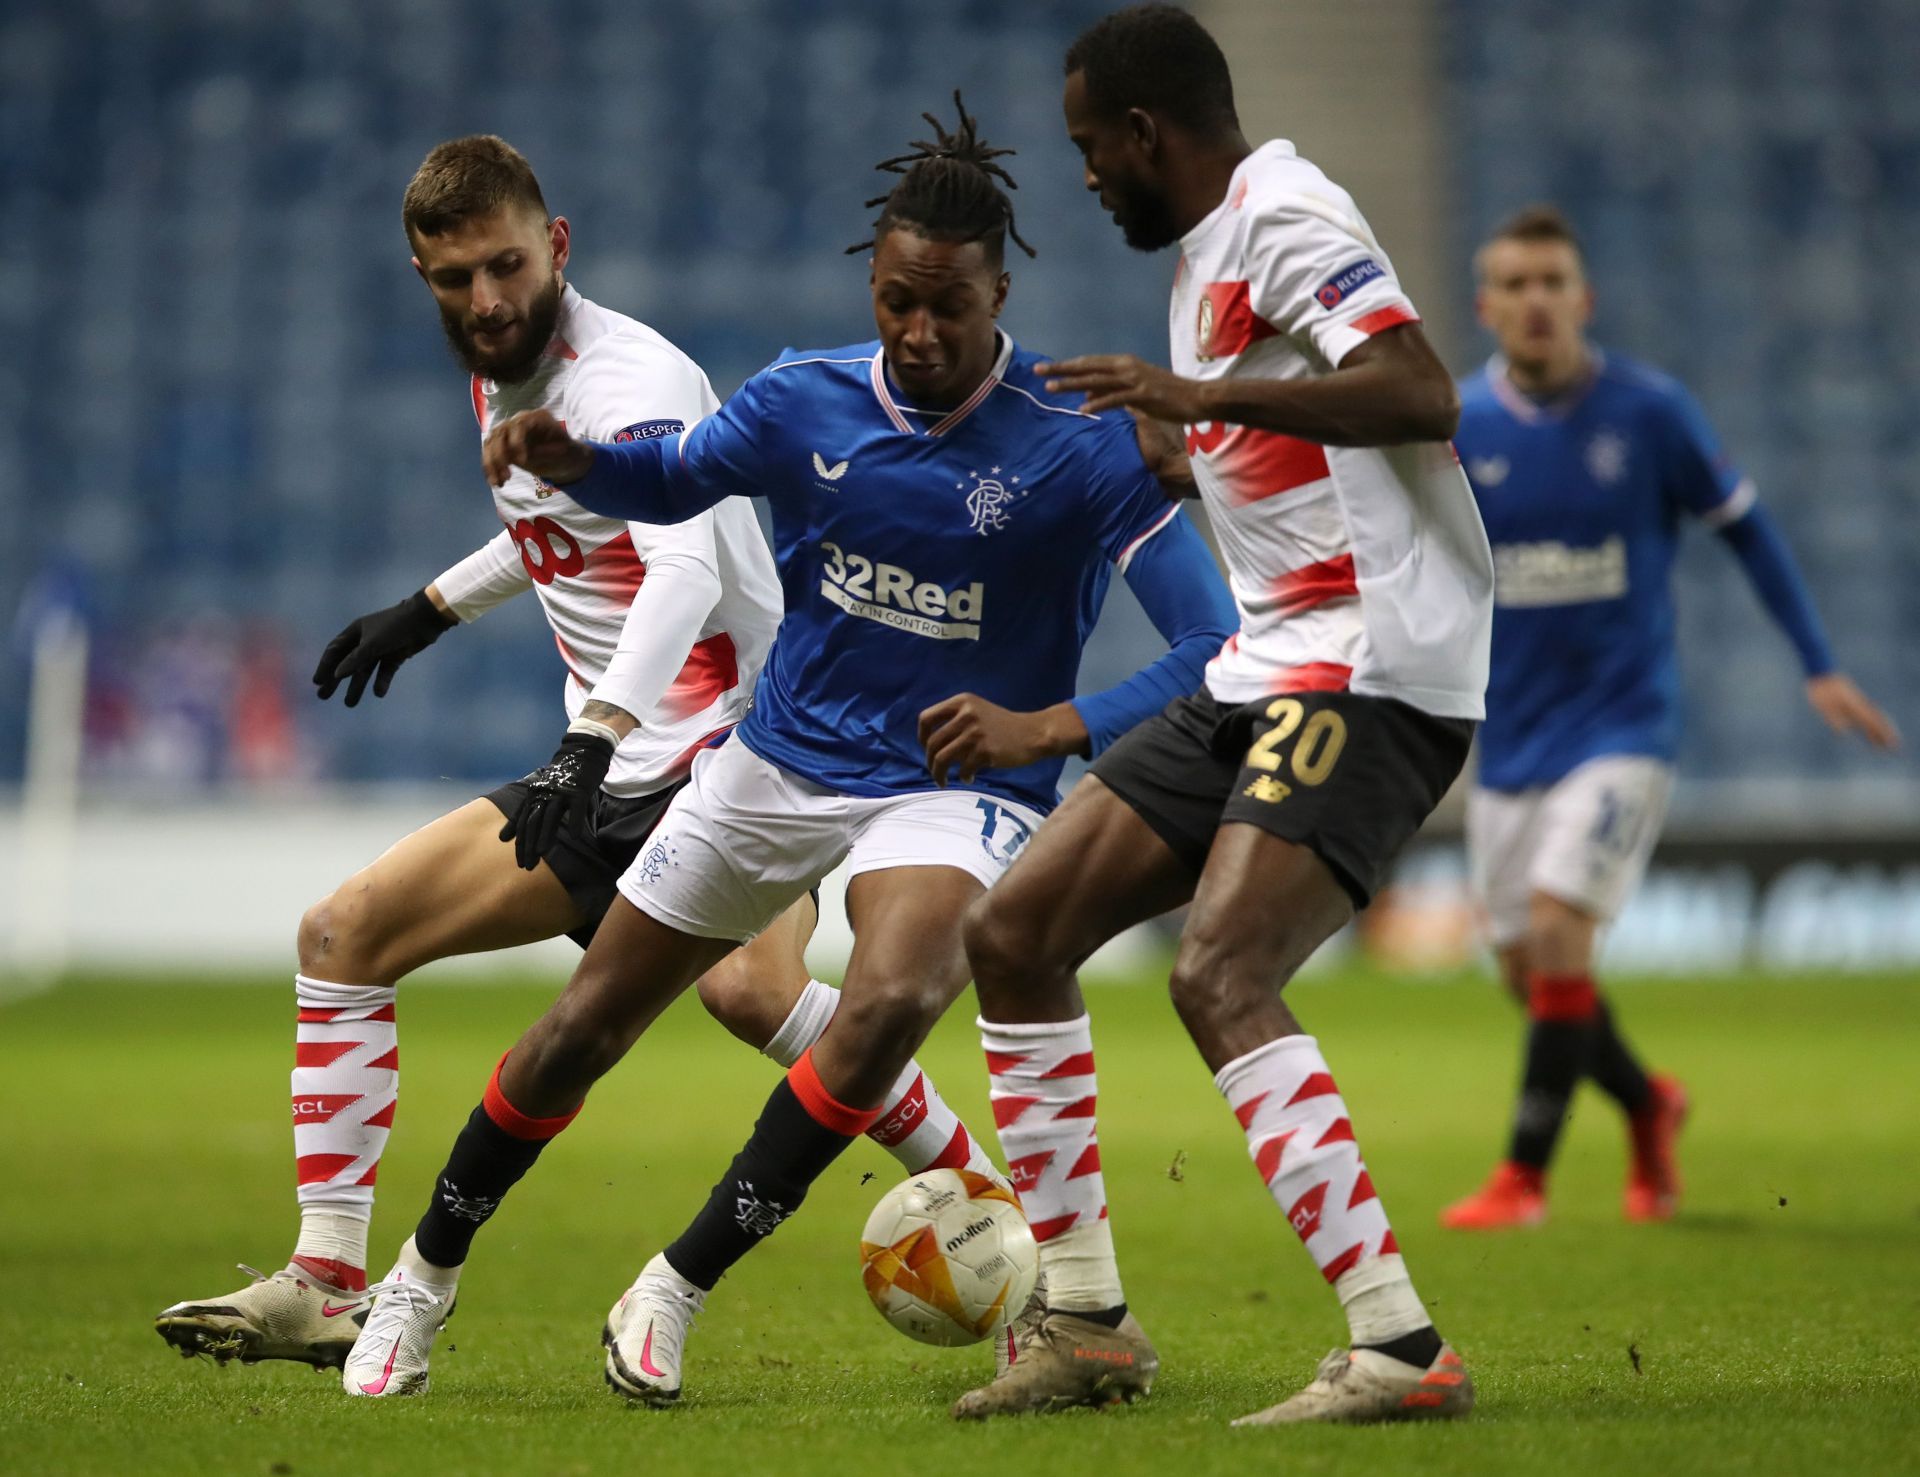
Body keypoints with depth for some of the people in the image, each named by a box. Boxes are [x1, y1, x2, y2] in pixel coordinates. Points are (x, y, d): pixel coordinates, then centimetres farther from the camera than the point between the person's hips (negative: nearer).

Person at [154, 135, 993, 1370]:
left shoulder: (627, 380, -18)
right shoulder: (505, 381, 10)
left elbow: (688, 566, -37)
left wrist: (594, 737, -50)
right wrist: (434, 607, 41)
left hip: (733, 748, -9)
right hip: (611, 774, 9)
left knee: (749, 991, -37)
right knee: (345, 934, 3)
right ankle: (327, 1290, 5)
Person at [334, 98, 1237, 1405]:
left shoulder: (1083, 451, -20)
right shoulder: (806, 401, -8)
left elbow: (1217, 651, -23)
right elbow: (673, 479, 14)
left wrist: (1047, 730, -33)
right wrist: (564, 458, -8)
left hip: (953, 788, -4)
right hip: (779, 761, 4)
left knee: (891, 1000, -34)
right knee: (589, 1021, 8)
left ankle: (678, 1291, -19)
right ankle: (424, 1279, 32)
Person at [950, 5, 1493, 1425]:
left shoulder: (1283, 213, -11)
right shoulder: (1211, 246, 19)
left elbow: (1422, 396, -25)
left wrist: (1203, 395, -27)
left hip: (1373, 670, -10)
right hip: (1267, 671, 10)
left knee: (1219, 977, -25)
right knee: (1013, 933, 7)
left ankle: (1401, 1348, -24)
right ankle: (1087, 1323, 14)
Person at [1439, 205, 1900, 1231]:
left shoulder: (1649, 411, -8)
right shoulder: (1455, 428, -3)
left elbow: (1744, 528, 4)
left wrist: (1819, 665, 4)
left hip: (1622, 720, -3)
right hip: (1511, 736, 3)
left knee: (1557, 930, -19)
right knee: (1527, 971, 6)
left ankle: (1524, 1174, -8)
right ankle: (1647, 1107, 35)